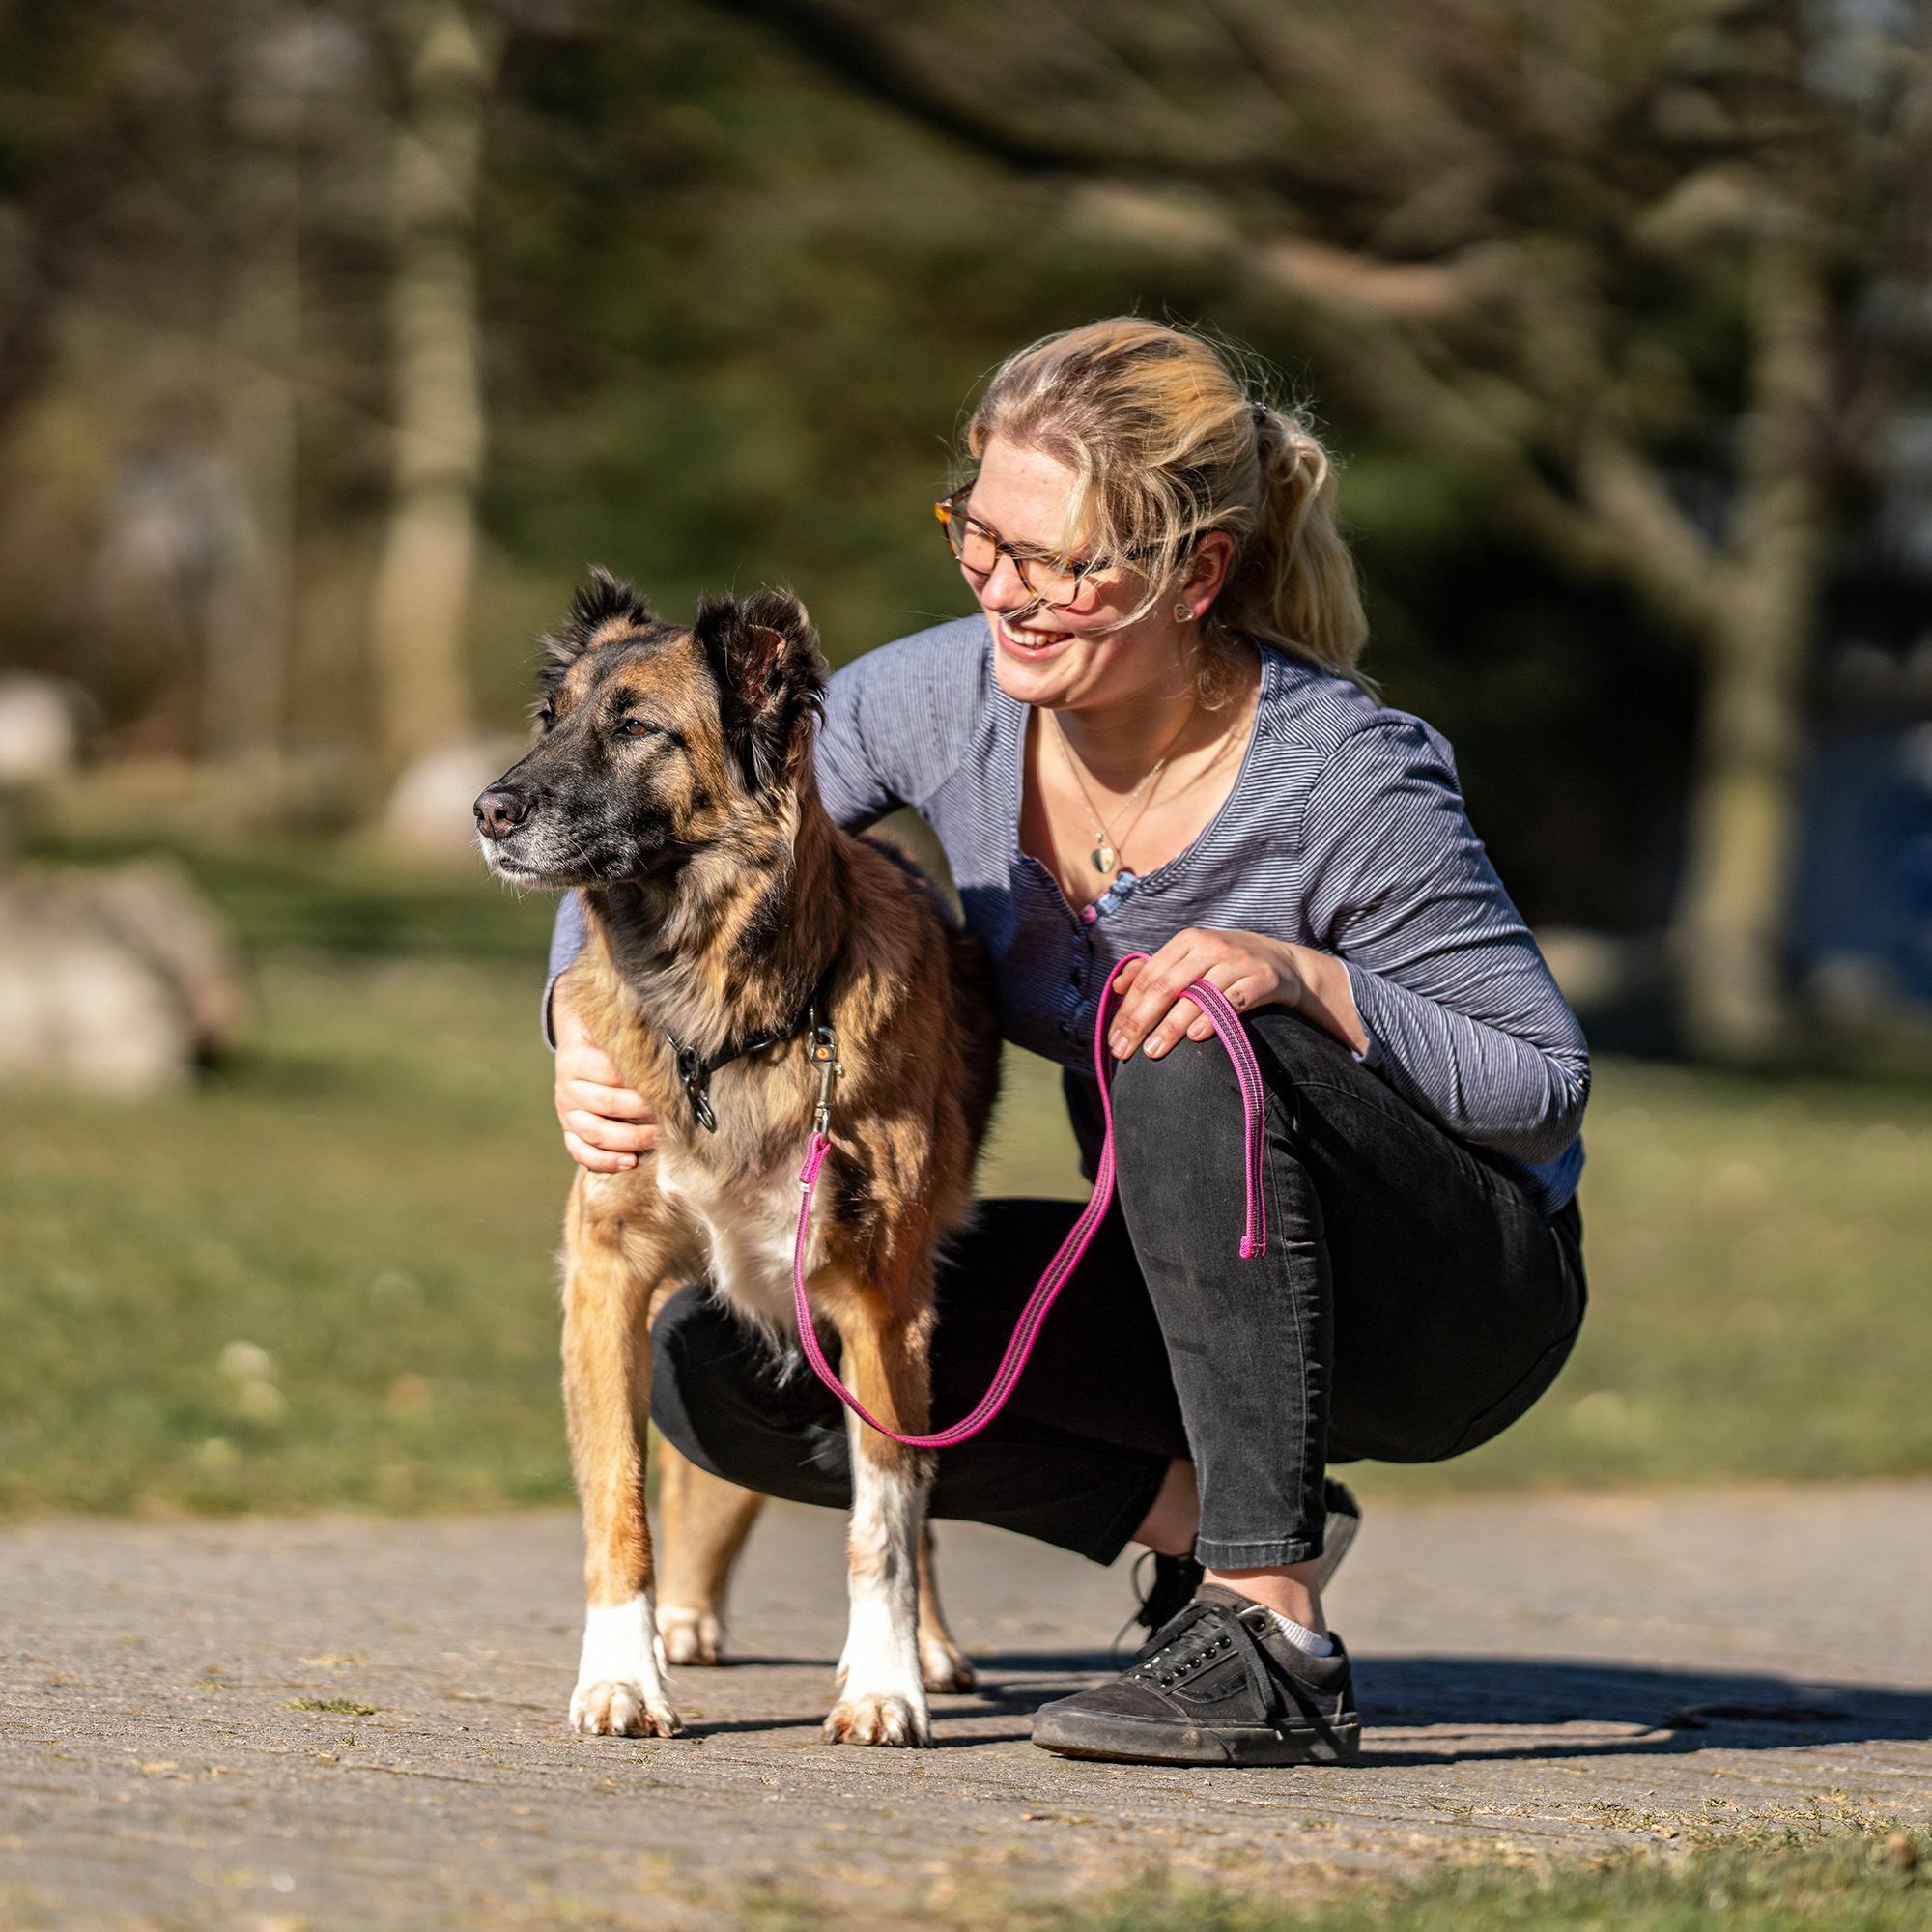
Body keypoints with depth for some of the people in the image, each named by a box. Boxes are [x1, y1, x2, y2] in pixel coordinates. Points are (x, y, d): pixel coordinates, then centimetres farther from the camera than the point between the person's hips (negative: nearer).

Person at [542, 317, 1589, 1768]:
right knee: (720, 1360, -11)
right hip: (1197, 1287, 6)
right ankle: (1211, 1519, -2)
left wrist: (1303, 978, -34)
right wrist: (584, 1035, -19)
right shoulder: (952, 696, -11)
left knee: (1191, 1049, -37)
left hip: (1472, 1294, -6)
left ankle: (1275, 1645, -33)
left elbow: (1547, 1083, -18)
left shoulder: (1341, 777, -24)